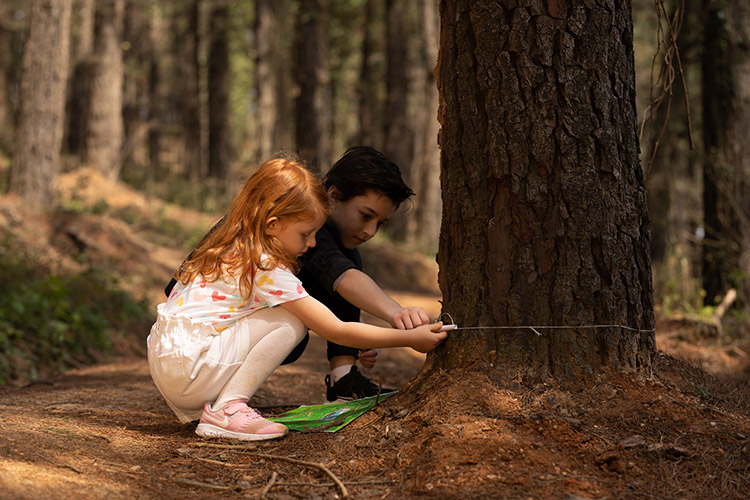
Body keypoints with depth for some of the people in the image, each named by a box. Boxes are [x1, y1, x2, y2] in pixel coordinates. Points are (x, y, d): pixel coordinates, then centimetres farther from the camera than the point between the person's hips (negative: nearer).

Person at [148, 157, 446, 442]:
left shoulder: (229, 249, 13)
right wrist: (411, 339, -5)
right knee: (291, 321, -12)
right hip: (186, 371, -9)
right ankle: (226, 410, -14)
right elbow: (336, 331, -11)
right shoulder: (266, 269, -14)